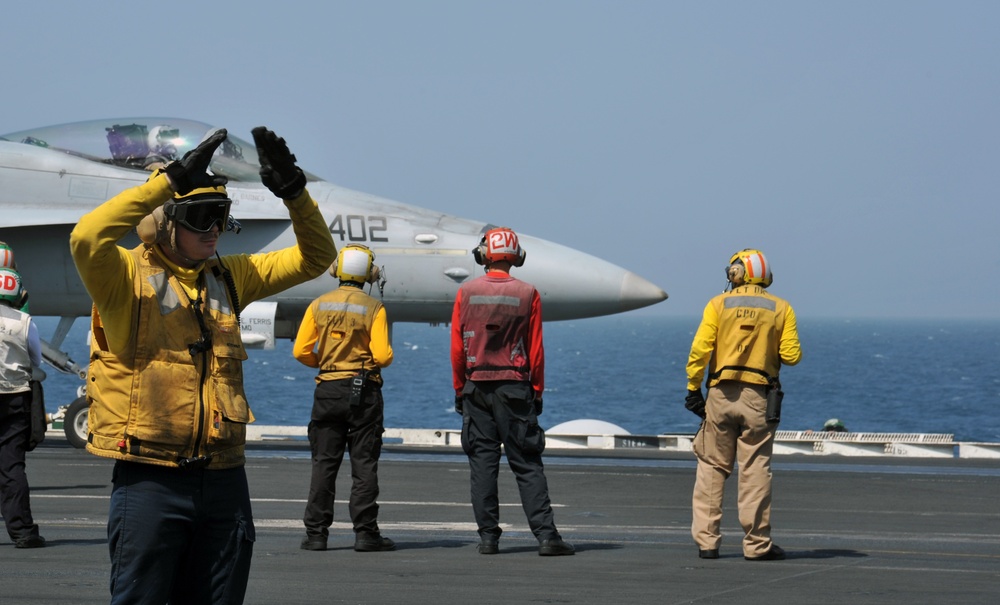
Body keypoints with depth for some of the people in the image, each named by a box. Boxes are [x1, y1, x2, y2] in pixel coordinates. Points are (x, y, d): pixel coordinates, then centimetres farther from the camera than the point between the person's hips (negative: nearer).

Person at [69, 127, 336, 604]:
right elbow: (87, 238, -28)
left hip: (223, 480, 6)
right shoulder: (127, 276, -6)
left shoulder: (228, 278, 13)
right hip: (151, 479, -6)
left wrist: (293, 190, -1)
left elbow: (314, 257, 17)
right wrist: (172, 179, -28)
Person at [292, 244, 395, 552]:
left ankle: (316, 532, 4)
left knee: (324, 463, 6)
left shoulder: (319, 305, 1)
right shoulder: (374, 308, -6)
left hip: (328, 389, 2)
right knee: (364, 463, 2)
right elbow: (383, 355, -12)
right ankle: (365, 532, -1)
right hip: (364, 390, -2)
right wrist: (379, 360, 11)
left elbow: (301, 351, -1)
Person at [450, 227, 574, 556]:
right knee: (527, 466, -1)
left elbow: (457, 348, 2)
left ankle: (488, 536, 2)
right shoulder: (527, 294, -3)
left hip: (476, 388, 1)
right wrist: (537, 391, 8)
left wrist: (459, 389, 11)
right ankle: (546, 535, -7)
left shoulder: (466, 293, 0)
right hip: (515, 387, -1)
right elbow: (535, 350, 0)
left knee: (482, 463, 5)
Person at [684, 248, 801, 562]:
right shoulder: (781, 309, 4)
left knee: (711, 468, 8)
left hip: (721, 395, 0)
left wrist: (693, 388, 1)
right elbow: (792, 355, -3)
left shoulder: (718, 305, 2)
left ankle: (706, 539, 5)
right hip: (758, 398, 0)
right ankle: (757, 544, 3)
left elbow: (700, 349, -6)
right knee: (755, 470, 3)